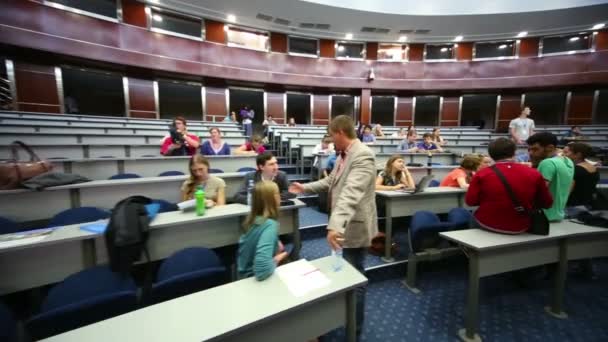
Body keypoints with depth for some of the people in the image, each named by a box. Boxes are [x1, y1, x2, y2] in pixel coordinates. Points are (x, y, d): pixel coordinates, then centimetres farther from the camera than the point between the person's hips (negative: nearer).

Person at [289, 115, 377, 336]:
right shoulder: (344, 155, 8)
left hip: (354, 227, -10)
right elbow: (330, 182, 18)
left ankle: (355, 329, 32)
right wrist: (305, 188, 17)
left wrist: (335, 225, -46)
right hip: (344, 225, 10)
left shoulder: (362, 156, -23)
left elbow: (351, 193, -37)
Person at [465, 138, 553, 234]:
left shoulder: (482, 175, -14)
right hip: (521, 227, 3)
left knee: (474, 216, 29)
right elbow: (547, 203, 5)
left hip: (488, 225, -3)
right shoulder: (534, 174, -7)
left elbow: (470, 201, -8)